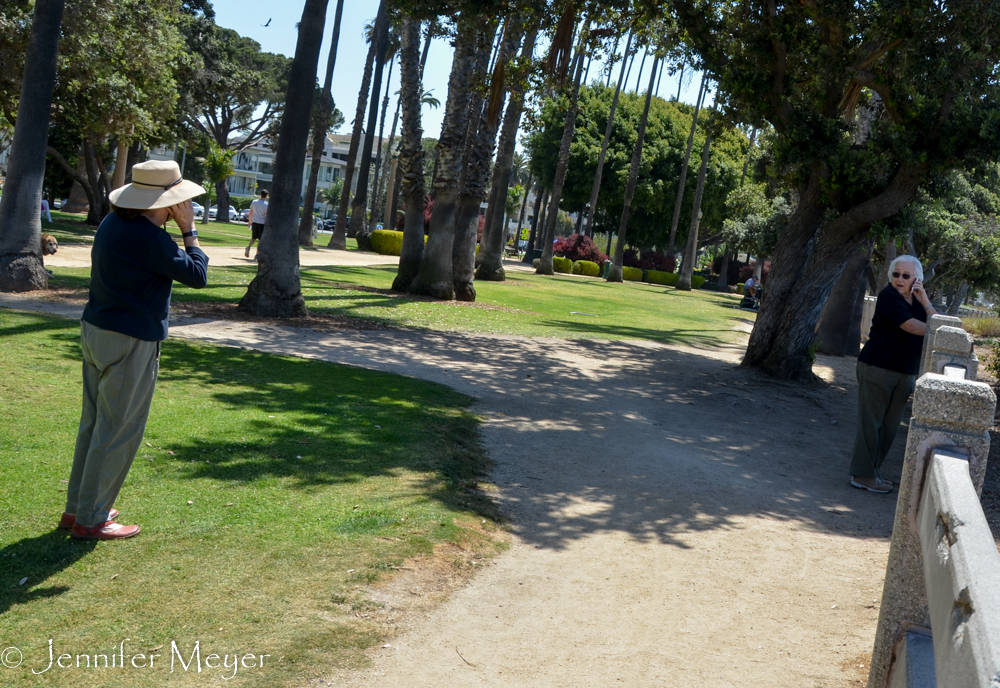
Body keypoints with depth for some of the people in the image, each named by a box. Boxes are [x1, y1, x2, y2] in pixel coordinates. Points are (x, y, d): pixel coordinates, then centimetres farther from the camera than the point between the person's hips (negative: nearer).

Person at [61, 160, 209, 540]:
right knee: (118, 433, 1)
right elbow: (197, 275, -13)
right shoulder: (149, 237, -20)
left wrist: (171, 226, 10)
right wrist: (189, 230, -5)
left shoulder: (113, 222, 7)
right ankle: (90, 519, 9)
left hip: (96, 332, 9)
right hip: (130, 343, -9)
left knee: (94, 423, 17)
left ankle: (77, 508, 26)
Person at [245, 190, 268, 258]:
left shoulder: (254, 202, 4)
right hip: (262, 223, -4)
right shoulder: (266, 204, -10)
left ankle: (248, 247, -10)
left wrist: (249, 221, 20)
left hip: (254, 222, 4)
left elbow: (251, 213, 10)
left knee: (254, 237, 17)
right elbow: (267, 215, -11)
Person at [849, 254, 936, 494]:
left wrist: (924, 300, -7)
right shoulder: (889, 296, -10)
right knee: (871, 422, -5)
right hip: (877, 367, -8)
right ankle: (863, 474, 0)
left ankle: (872, 471, 20)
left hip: (905, 374, 8)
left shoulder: (917, 300, 12)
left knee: (889, 426, 11)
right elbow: (910, 325, -21)